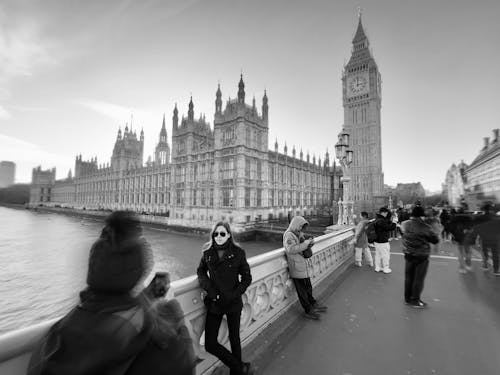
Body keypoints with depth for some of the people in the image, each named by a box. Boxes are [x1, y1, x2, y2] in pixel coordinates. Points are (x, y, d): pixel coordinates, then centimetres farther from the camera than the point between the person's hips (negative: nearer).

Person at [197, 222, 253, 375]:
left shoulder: (238, 253, -11)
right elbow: (201, 271, 8)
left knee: (234, 339, 15)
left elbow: (247, 277, -4)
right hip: (214, 303, 3)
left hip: (233, 303, -2)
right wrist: (209, 288, -8)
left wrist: (234, 294, -15)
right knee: (210, 344, 6)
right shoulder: (208, 252, -4)